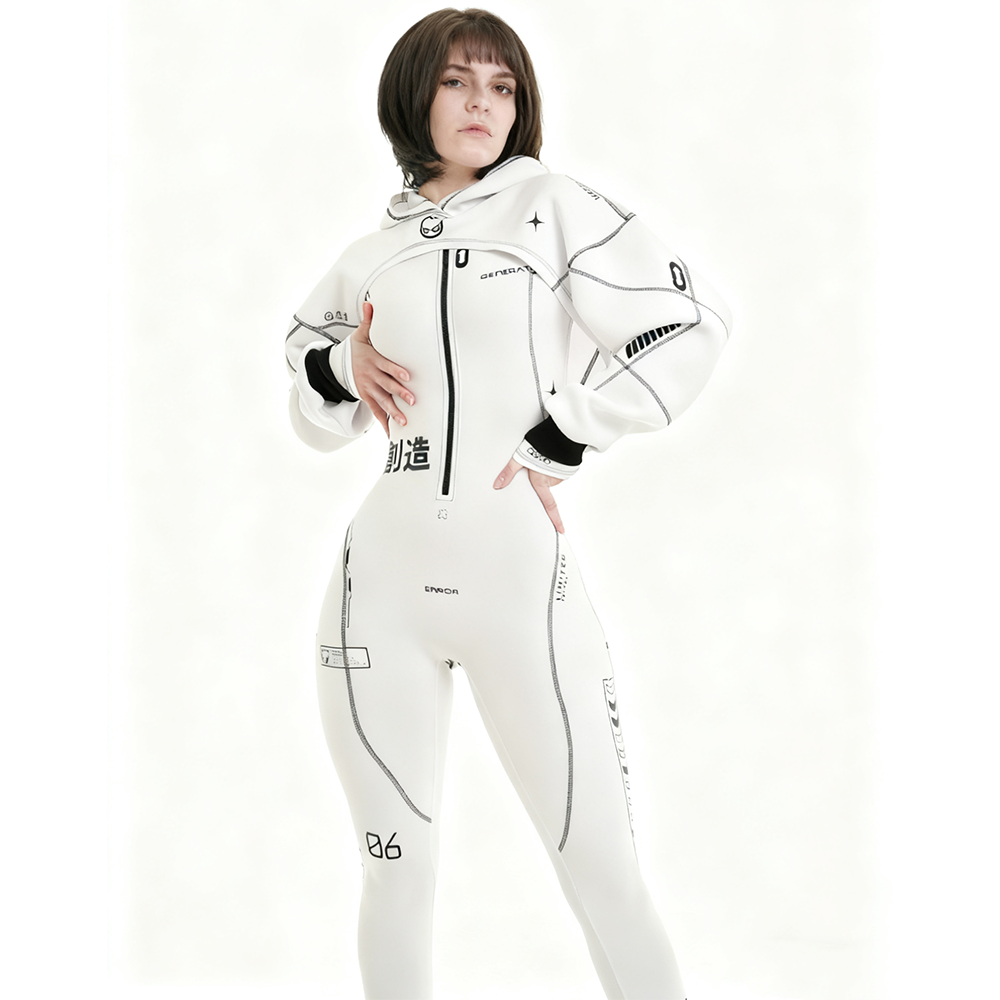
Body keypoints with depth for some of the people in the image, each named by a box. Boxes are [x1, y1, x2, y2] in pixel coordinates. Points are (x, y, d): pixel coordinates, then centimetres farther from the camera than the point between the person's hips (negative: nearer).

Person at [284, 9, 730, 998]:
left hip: (516, 574, -4)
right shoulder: (368, 259, 14)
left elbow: (689, 325, -6)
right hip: (383, 584, 4)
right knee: (395, 880, 10)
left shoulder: (549, 205, 2)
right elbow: (314, 414, 25)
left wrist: (549, 446, -6)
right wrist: (344, 365, 2)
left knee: (607, 883, -5)